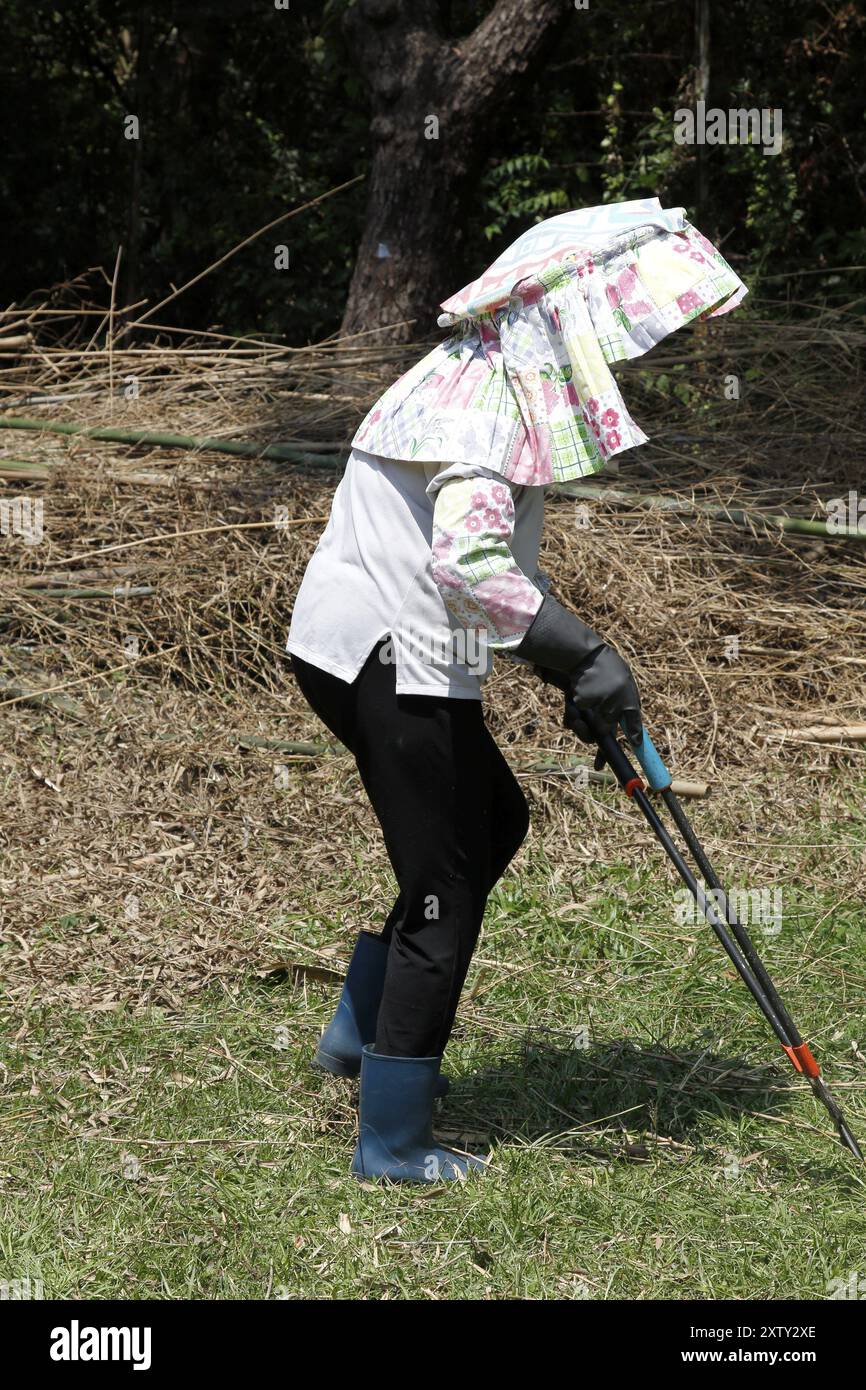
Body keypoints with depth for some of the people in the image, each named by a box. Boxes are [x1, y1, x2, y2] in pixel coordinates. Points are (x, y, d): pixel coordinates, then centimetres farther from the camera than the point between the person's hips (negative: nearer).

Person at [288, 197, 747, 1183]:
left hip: (365, 648, 10)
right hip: (393, 662, -10)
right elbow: (467, 562, -31)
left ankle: (361, 1029, 28)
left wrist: (565, 667, 17)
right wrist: (584, 654, -27)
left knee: (493, 820, 24)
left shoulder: (490, 377, 14)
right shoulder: (490, 400, -19)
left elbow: (495, 556, 21)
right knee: (444, 888, -1)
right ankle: (392, 1143, 8)